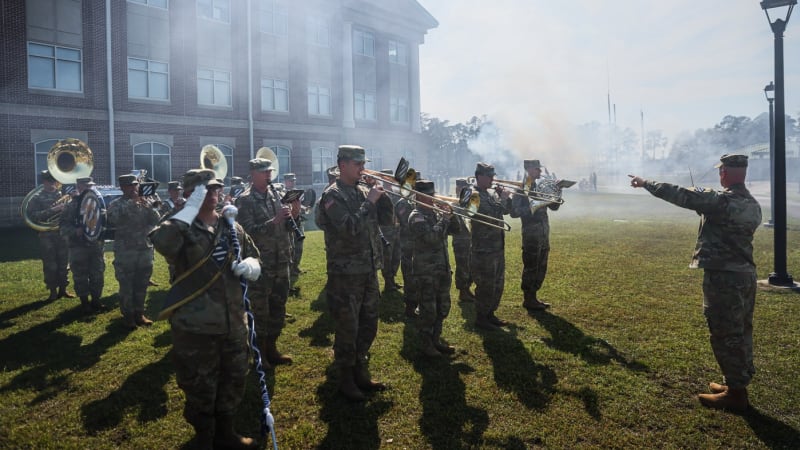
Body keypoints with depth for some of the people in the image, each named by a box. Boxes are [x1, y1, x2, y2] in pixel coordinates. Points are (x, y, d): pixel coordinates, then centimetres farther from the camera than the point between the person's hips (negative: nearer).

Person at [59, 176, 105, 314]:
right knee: (81, 276, 2)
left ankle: (96, 301, 21)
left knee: (97, 275, 8)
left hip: (96, 245, 4)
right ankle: (85, 303, 14)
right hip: (79, 246, -3)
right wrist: (75, 231, -22)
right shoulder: (72, 206, -3)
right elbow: (62, 227, -5)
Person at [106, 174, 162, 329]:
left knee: (141, 284, 11)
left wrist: (149, 207, -18)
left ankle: (139, 313, 22)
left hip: (145, 249, 3)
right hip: (125, 251, -3)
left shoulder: (146, 202, 7)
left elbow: (157, 221, -2)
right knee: (126, 285, 2)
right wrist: (129, 205, -20)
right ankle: (128, 316, 13)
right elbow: (113, 221, -20)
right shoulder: (116, 205, -1)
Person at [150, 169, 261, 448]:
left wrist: (250, 264, -5)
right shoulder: (182, 228, -9)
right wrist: (190, 209, -27)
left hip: (233, 322, 6)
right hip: (195, 325, -5)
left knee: (233, 381, 20)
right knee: (200, 388, 10)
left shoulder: (231, 226, 7)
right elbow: (160, 242, -32)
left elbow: (252, 253, 18)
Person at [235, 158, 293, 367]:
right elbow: (248, 232, -17)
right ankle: (260, 355, 16)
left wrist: (292, 214, -5)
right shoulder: (245, 200, -8)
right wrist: (275, 220, -24)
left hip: (281, 261, 6)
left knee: (278, 307, 14)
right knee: (260, 311, 2)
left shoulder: (276, 194, 9)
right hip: (259, 264, -6)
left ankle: (271, 348, 27)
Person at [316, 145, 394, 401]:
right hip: (345, 274, -7)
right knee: (347, 329, 3)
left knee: (368, 325, 15)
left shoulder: (364, 192, 10)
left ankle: (360, 373, 31)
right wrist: (369, 202, -18)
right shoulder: (333, 195, -11)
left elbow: (386, 220, 8)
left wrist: (382, 196, -5)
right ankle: (346, 380, 18)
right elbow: (349, 228, -23)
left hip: (369, 270, 7)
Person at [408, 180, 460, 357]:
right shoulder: (416, 216, -12)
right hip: (426, 271, -8)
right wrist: (444, 219, -16)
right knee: (428, 310, 0)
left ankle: (436, 339, 28)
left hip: (442, 268, 8)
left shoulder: (435, 212, 12)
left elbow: (454, 229, 12)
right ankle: (426, 344, 13)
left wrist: (450, 215, -4)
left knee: (443, 308, 15)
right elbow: (431, 237, -26)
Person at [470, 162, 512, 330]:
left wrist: (504, 196, 0)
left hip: (498, 246, 9)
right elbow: (492, 214, -23)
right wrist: (503, 198, -15)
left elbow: (507, 210, 15)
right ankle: (480, 318, 13)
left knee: (498, 284, 16)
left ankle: (490, 314, 30)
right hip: (483, 249, -9)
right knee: (486, 286, -1)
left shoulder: (491, 193, 11)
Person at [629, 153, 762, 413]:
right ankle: (739, 383, 29)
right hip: (746, 273, 9)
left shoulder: (721, 200, -17)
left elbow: (679, 195, -15)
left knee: (725, 334, -1)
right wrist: (707, 208, 22)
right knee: (741, 331, 17)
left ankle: (735, 393, 7)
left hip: (723, 275, -9)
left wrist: (646, 183, -4)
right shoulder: (752, 205, 9)